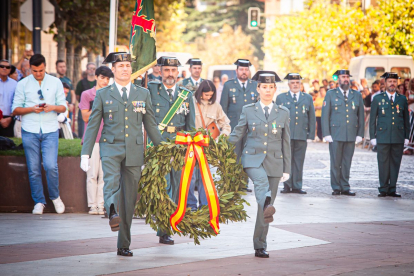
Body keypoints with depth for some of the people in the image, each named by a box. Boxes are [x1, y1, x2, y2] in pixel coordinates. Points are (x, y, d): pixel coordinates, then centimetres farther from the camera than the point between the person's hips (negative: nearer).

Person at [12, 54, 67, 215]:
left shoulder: (55, 83, 8)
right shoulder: (22, 84, 5)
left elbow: (63, 107, 9)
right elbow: (15, 109, 4)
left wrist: (53, 107, -13)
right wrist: (31, 109, -13)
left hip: (50, 130, 0)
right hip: (30, 131, 0)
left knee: (51, 166, -11)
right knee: (33, 169, 1)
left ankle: (55, 197, 12)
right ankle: (39, 202, 13)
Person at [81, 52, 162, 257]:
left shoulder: (143, 94, 11)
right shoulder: (103, 94, 6)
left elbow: (151, 125, 16)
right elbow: (92, 125, 6)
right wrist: (85, 154, -1)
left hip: (134, 151, 2)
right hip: (111, 148, -2)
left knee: (130, 199, 3)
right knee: (111, 182, -30)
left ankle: (124, 245, 10)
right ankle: (113, 213, -56)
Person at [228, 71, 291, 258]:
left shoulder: (283, 113, 9)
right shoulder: (248, 111, 5)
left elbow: (286, 142, 10)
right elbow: (236, 135, 10)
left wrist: (286, 169, 7)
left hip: (274, 163, 2)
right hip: (253, 159, -2)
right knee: (261, 182, -35)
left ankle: (260, 246, 11)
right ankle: (267, 207, -66)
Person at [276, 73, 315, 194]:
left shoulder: (308, 98, 14)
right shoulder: (281, 98, 11)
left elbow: (312, 118, 12)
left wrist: (311, 136, 5)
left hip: (302, 135, 1)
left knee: (299, 162, 2)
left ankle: (296, 186, 6)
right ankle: (287, 185, 2)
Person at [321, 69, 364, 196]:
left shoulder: (357, 95, 13)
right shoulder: (331, 94, 7)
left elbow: (361, 116, 13)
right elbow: (325, 115, 3)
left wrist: (360, 134, 4)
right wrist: (326, 134, -5)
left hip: (351, 135, 2)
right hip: (335, 135, -2)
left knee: (347, 163, 3)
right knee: (335, 162, -2)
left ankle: (345, 187, 9)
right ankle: (336, 188, 5)